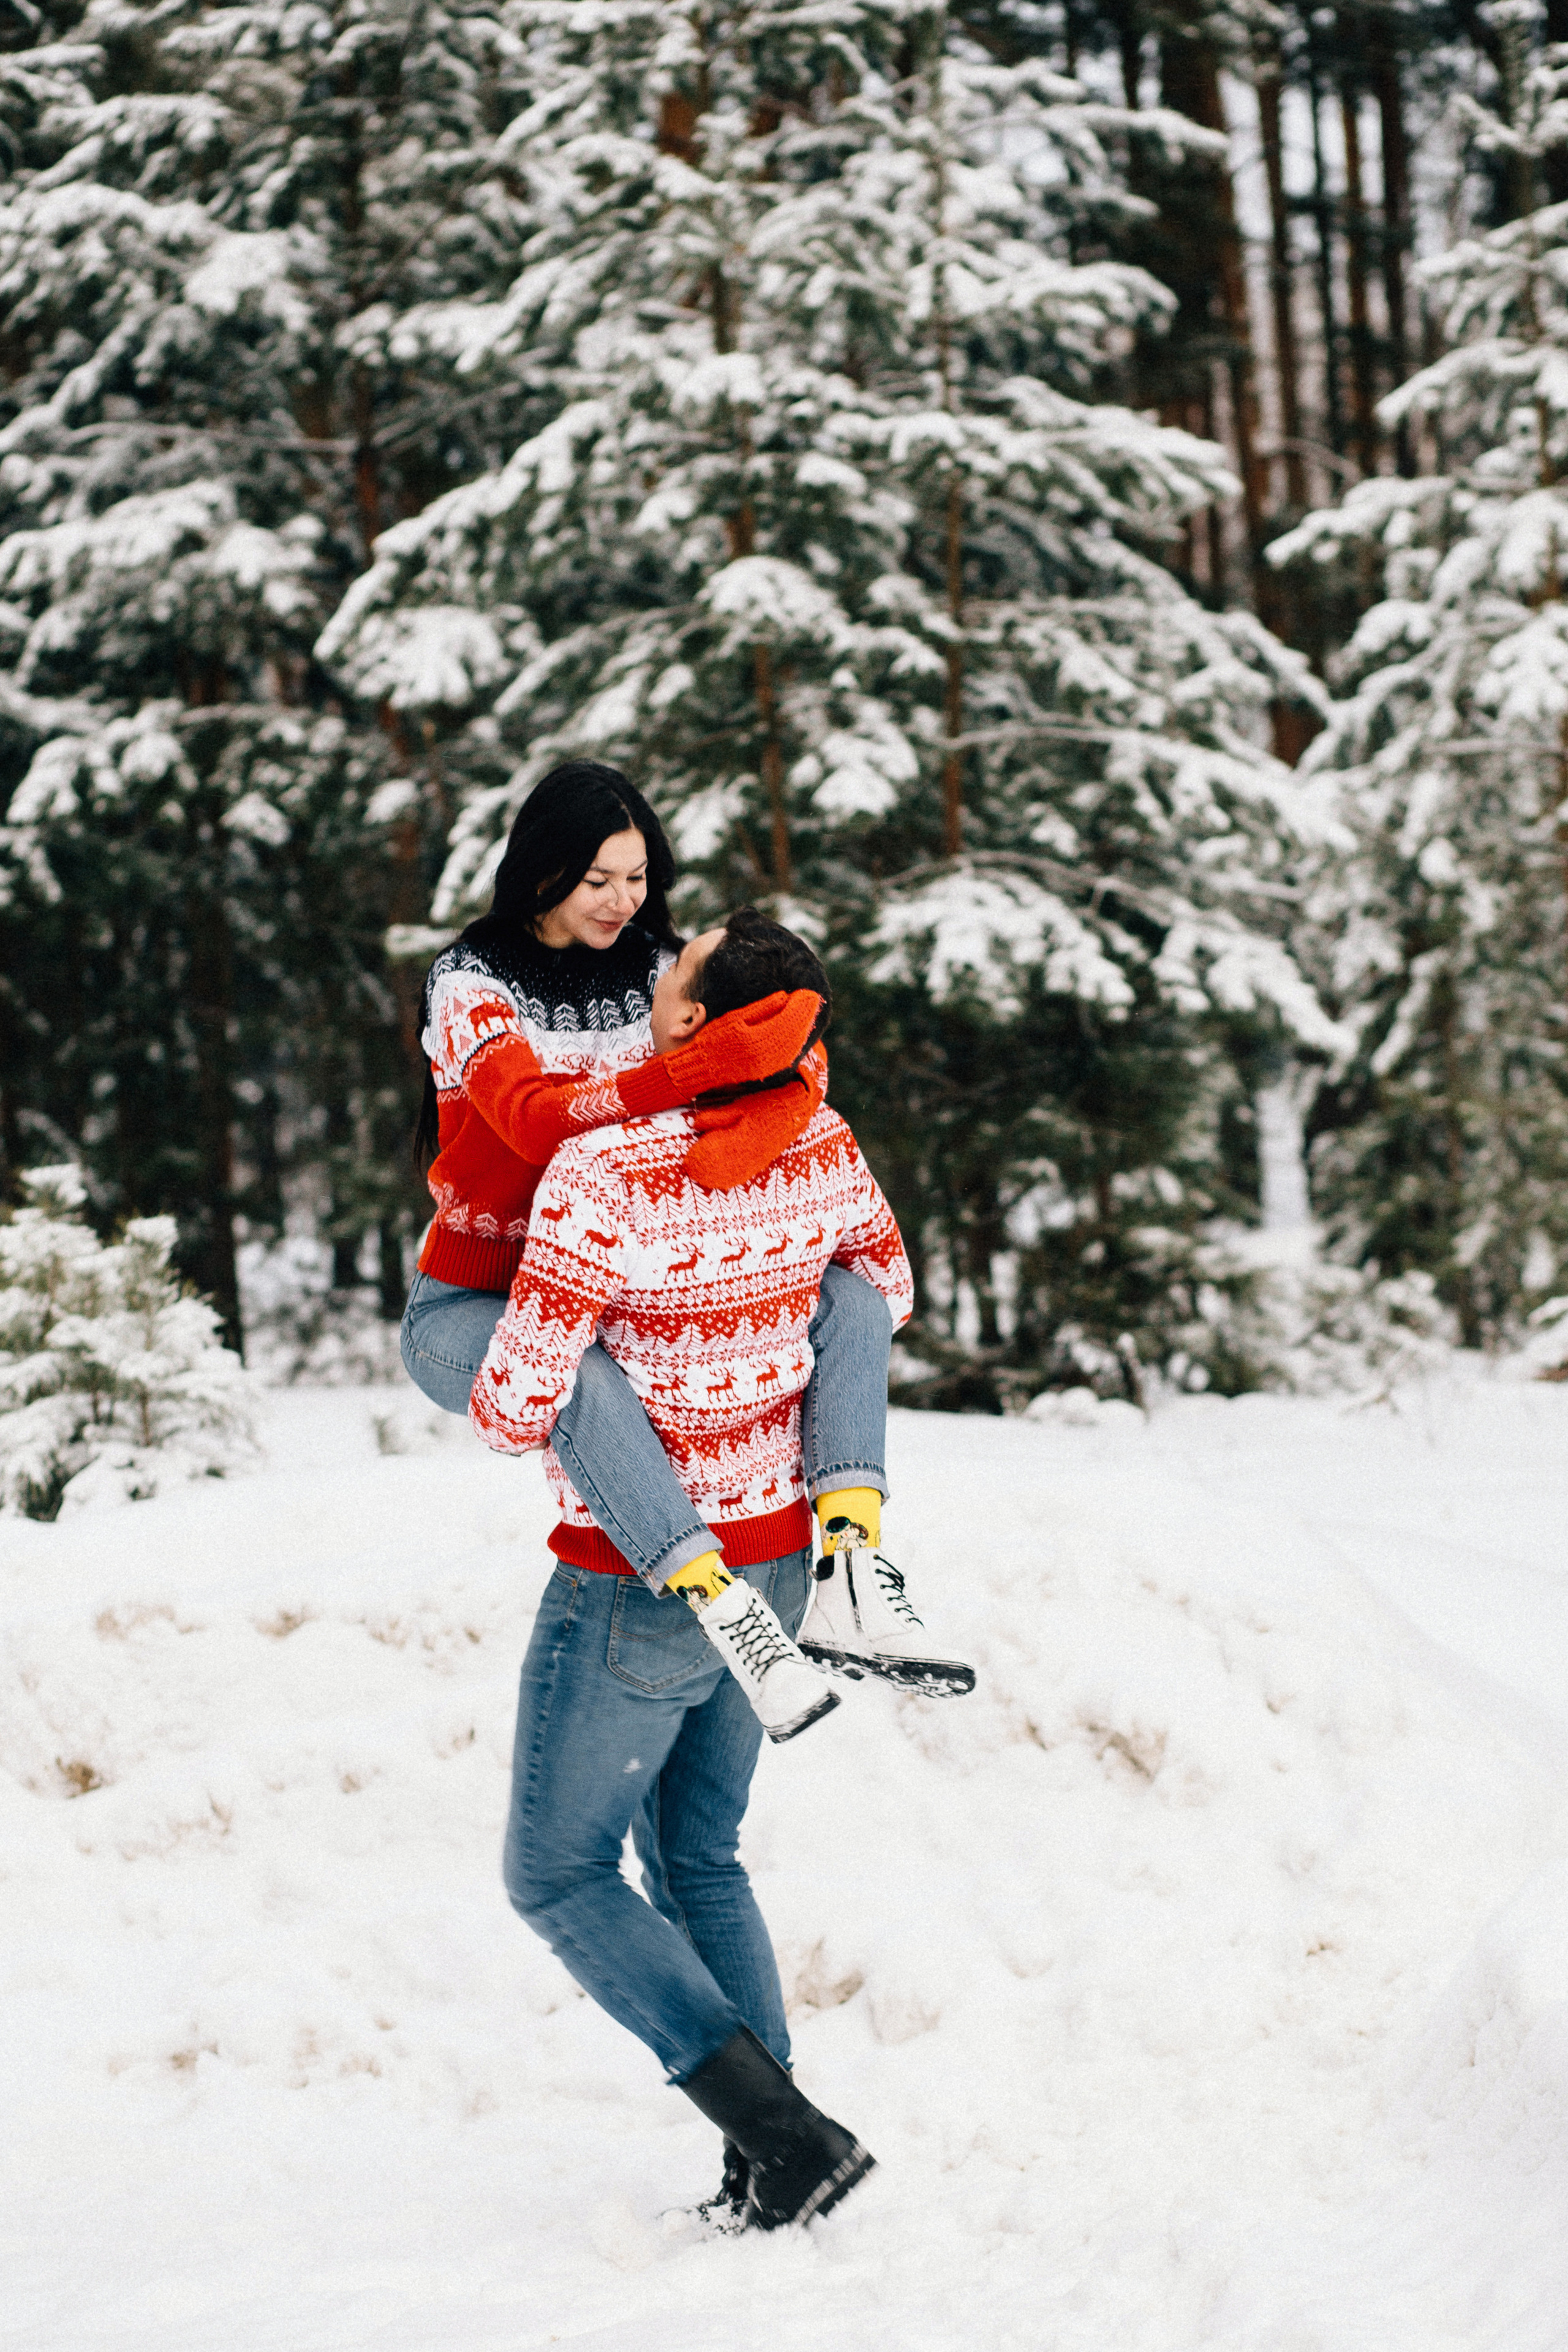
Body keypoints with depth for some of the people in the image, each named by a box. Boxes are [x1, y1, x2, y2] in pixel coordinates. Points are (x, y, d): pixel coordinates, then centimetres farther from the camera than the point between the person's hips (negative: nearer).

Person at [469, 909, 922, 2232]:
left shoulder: (603, 1176, -26)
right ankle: (771, 2173, 16)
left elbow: (514, 1411, -24)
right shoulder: (823, 1150, -6)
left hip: (639, 1583, -6)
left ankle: (781, 2132, -3)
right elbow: (888, 1299, 15)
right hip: (773, 1559, 7)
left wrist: (501, 1409, -1)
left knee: (559, 1871, 9)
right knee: (697, 1859, 21)